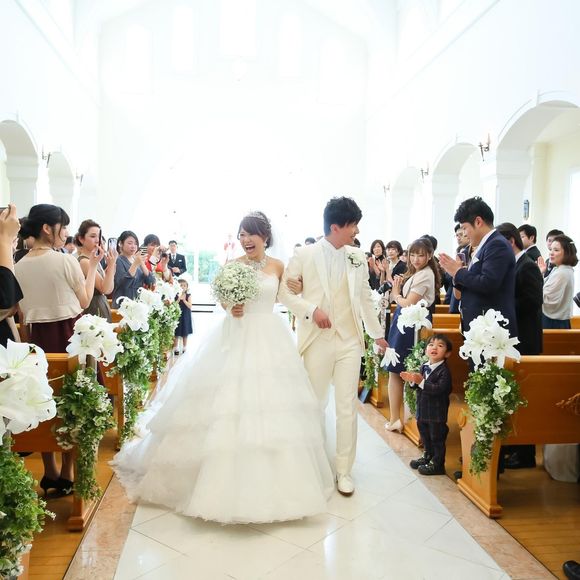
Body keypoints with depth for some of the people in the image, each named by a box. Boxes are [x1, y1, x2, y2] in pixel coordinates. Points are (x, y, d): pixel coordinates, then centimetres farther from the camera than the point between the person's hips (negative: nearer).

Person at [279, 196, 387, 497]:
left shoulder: (357, 256, 4)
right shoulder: (304, 254, -6)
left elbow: (366, 297, 13)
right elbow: (284, 291, -3)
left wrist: (377, 333, 19)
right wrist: (311, 310, -17)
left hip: (350, 341, 2)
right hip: (317, 341, -2)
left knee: (347, 407, 4)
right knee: (315, 405, 12)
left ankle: (343, 470, 18)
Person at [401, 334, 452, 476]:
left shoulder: (444, 371, -18)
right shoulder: (424, 367, 5)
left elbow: (439, 389, -30)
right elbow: (419, 387, 10)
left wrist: (421, 382, -32)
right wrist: (412, 380, -10)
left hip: (437, 413, -8)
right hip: (423, 410, 8)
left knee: (437, 438, 7)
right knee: (425, 436, 23)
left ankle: (437, 464, 21)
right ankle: (427, 457, 41)